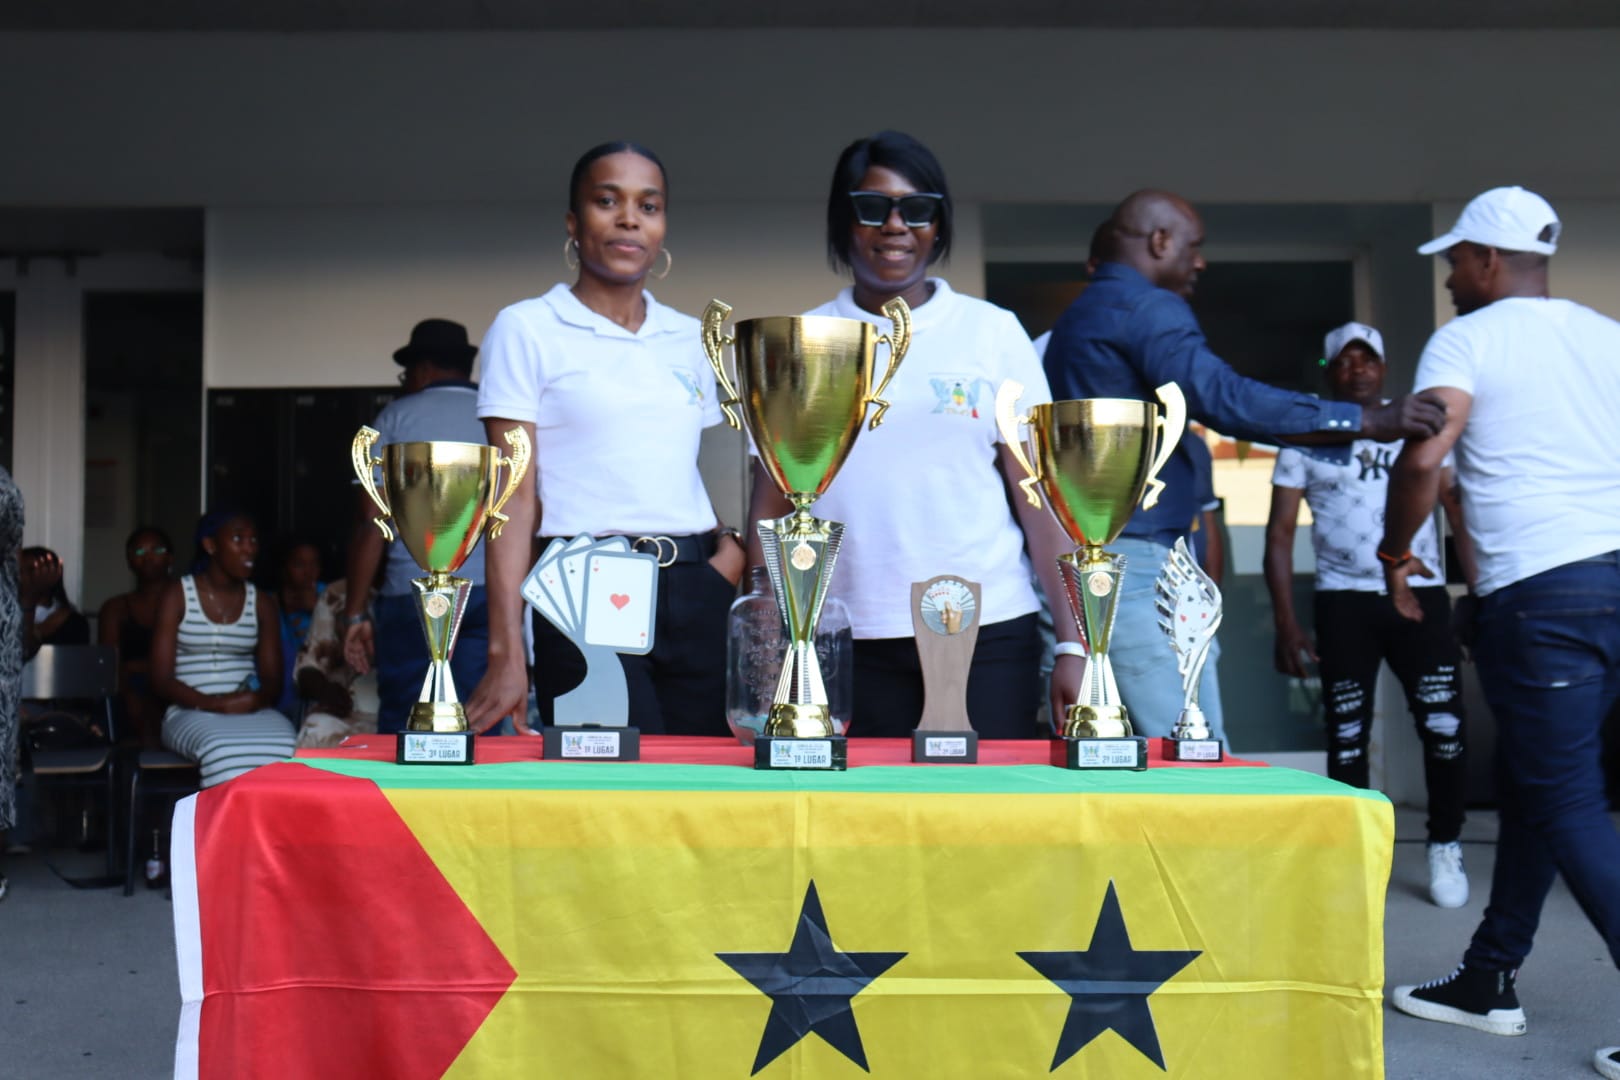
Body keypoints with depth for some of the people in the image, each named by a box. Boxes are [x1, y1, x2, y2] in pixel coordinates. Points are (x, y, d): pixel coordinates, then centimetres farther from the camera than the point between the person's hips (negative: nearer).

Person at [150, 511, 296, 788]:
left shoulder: (262, 604, 16)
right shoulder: (177, 596, 7)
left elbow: (273, 681, 12)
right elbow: (162, 681, 0)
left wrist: (255, 698, -12)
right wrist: (213, 703, -16)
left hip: (253, 711, 2)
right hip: (191, 714, -2)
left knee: (284, 746, -33)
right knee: (225, 749, -37)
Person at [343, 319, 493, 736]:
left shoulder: (397, 416, 8)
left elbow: (371, 523, 1)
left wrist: (355, 612, 5)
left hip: (415, 591, -2)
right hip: (493, 592, 2)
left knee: (402, 730, 5)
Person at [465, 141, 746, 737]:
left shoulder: (691, 340, 15)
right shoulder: (527, 329, 1)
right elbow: (515, 499, -6)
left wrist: (734, 549, -2)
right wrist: (507, 654, -13)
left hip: (696, 592, 5)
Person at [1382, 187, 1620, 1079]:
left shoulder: (1467, 338, -3)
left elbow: (1423, 456, -16)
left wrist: (1396, 551, 0)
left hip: (1537, 592, -7)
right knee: (1530, 784, 17)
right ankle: (1490, 979, 26)